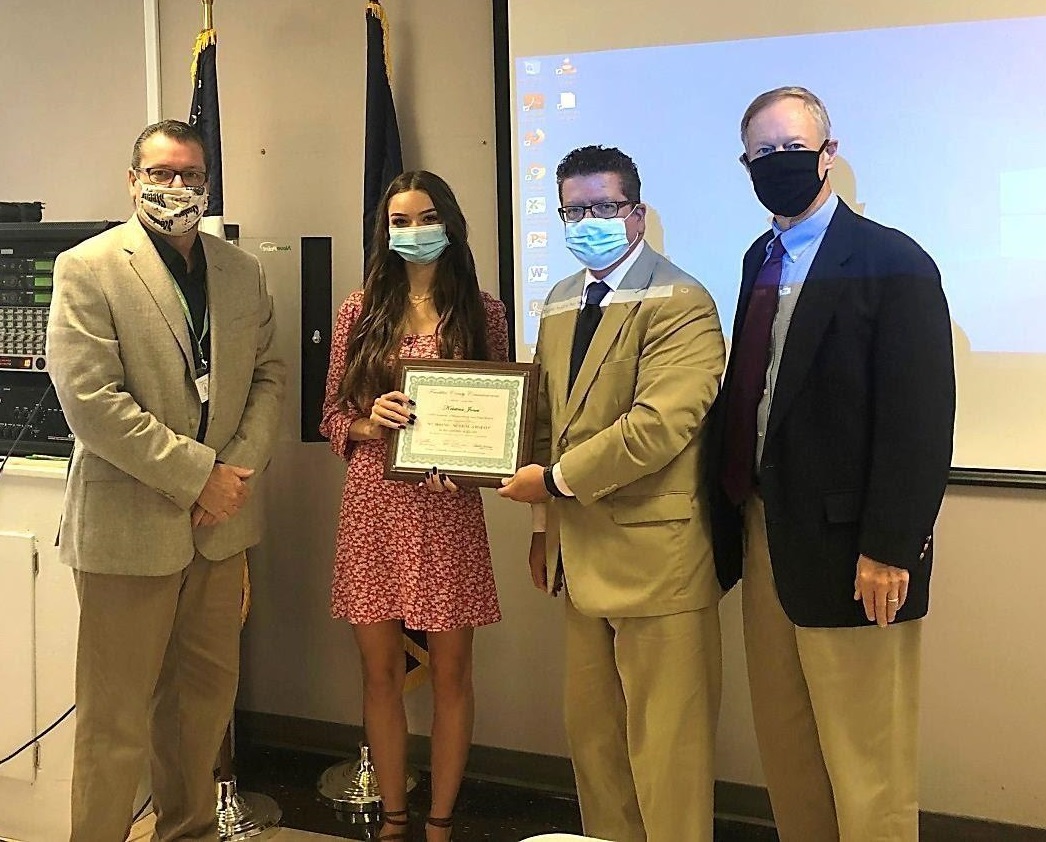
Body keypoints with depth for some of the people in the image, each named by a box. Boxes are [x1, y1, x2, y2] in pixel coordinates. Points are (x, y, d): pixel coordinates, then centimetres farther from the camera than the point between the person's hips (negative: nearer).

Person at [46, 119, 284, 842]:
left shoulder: (243, 271, 10)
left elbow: (268, 375, 12)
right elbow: (90, 399, -15)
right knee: (116, 719, 3)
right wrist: (199, 475, -16)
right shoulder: (88, 268, -7)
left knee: (208, 695, 16)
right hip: (130, 522, -5)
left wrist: (241, 469, -5)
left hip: (220, 519, 6)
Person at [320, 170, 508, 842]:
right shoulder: (362, 311, 6)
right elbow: (333, 417, 8)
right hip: (375, 507, 2)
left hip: (449, 507, -1)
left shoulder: (483, 312, 3)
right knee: (382, 672, 9)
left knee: (451, 673, 7)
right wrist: (370, 421, -13)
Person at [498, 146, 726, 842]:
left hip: (655, 556, -8)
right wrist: (543, 525, 15)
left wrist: (554, 479, -16)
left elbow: (659, 426, -24)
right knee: (592, 733, 19)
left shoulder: (681, 305, -13)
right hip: (583, 550, 8)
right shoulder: (561, 302, 13)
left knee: (665, 741, 3)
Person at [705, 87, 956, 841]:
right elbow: (749, 391, 12)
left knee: (867, 765, 5)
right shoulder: (762, 259, 12)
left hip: (847, 548, -7)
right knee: (786, 751, 17)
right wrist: (733, 511, 8)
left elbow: (920, 422, -16)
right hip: (764, 532, 7)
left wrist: (889, 549, -19)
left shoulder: (891, 262, -10)